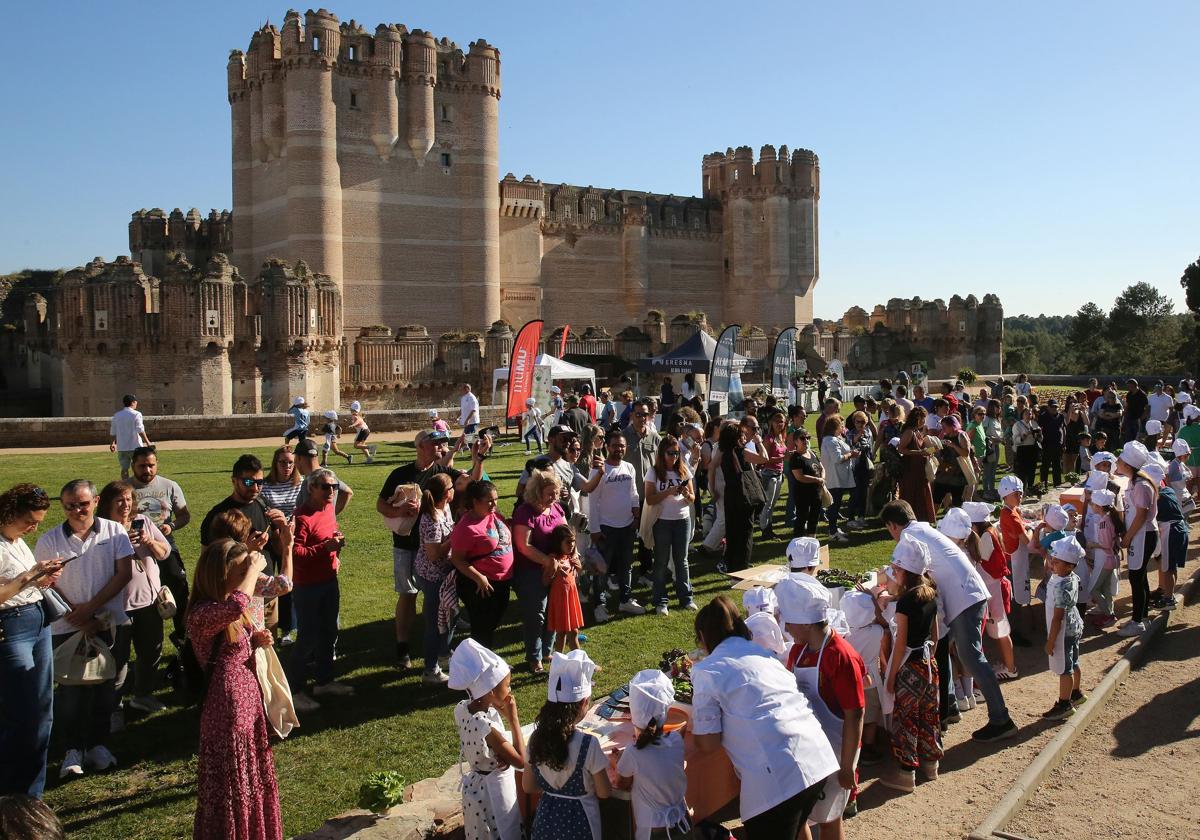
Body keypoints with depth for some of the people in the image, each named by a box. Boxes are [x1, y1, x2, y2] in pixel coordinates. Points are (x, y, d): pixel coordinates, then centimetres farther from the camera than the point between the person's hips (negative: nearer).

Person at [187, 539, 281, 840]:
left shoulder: (227, 609, 5)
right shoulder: (202, 614, -24)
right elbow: (236, 607, -46)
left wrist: (256, 640, 0)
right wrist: (254, 568, -32)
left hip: (247, 699, 9)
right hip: (226, 706, -9)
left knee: (252, 778, 22)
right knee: (230, 783, 6)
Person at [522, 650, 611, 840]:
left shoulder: (536, 738, -13)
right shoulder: (588, 744, -26)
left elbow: (528, 786, 0)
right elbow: (604, 793, -13)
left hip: (546, 817, 4)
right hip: (578, 820, -4)